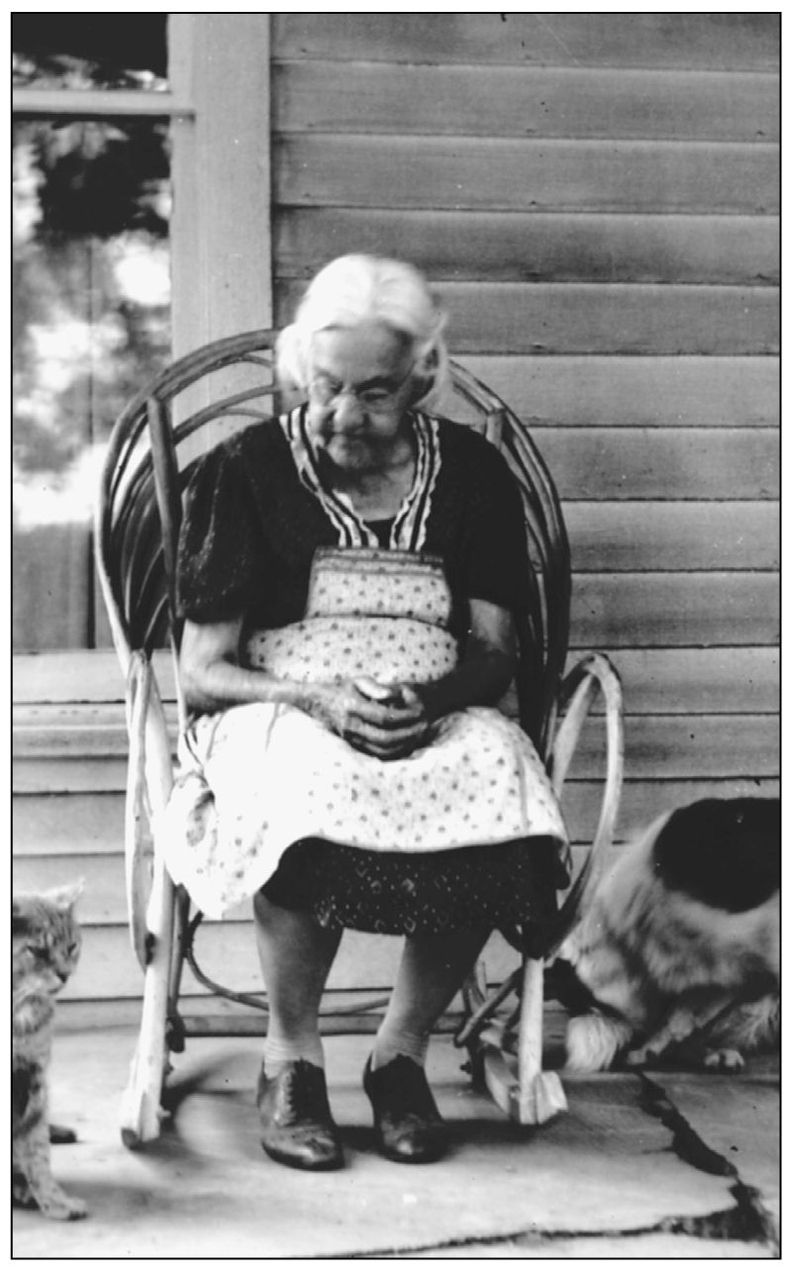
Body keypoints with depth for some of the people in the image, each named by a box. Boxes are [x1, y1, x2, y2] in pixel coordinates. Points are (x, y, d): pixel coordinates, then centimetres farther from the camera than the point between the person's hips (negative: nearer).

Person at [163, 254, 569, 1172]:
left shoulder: (473, 475, 9)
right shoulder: (245, 472, 3)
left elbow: (497, 653, 5)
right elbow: (201, 673, -1)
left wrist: (439, 694, -19)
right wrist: (322, 700, -20)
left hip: (442, 719, 2)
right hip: (279, 716, -2)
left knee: (499, 780, -33)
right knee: (313, 804, -38)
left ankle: (402, 1053, -12)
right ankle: (290, 1059, -13)